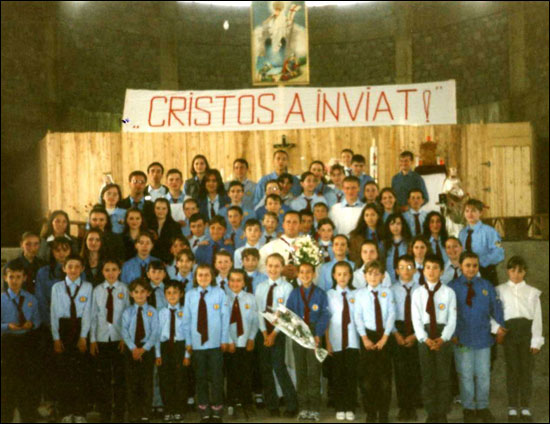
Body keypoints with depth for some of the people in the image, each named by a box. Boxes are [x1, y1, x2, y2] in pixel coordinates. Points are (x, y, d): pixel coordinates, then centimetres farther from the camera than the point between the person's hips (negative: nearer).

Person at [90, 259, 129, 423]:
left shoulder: (124, 289, -3)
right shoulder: (98, 290, 2)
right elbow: (93, 315, 3)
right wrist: (92, 339, 1)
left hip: (119, 338, -1)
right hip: (102, 339, 2)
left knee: (119, 377, 5)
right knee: (103, 377, 8)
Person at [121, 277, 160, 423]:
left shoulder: (152, 312, 0)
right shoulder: (127, 312, 4)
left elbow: (155, 333, -6)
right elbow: (125, 332, -3)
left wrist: (144, 349, -16)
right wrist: (133, 348, -16)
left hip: (147, 349, -1)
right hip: (131, 349, 1)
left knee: (147, 382, 4)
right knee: (132, 383, 5)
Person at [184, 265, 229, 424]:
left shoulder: (219, 293, -4)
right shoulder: (190, 295, 1)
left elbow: (225, 318, -1)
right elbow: (186, 320, 4)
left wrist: (224, 340, -2)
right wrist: (188, 342, 3)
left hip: (215, 344, -2)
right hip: (197, 344, 2)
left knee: (216, 379, 4)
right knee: (201, 379, 10)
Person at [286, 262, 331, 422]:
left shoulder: (320, 293, 3)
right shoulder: (294, 293, 9)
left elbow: (325, 316, -3)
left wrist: (318, 335, -12)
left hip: (314, 337, -2)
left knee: (314, 373, -3)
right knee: (300, 373, 5)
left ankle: (314, 409, 4)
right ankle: (303, 408, 12)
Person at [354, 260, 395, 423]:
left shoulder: (387, 293, 4)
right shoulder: (360, 294, 4)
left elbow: (391, 315, -2)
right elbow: (358, 317, 0)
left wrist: (384, 337, -10)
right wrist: (364, 338, -10)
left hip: (384, 336, 0)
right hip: (368, 335, 0)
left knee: (385, 377, 2)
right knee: (367, 377, 2)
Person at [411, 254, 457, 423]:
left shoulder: (449, 292, 0)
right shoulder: (418, 293, 4)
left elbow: (452, 319, -3)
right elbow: (416, 319, -1)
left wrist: (443, 338, -16)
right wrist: (424, 338, -14)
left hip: (443, 336, -1)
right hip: (424, 336, 1)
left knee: (444, 376, 2)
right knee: (427, 376, 5)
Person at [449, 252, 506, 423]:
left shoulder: (486, 286, 3)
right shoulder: (452, 287, -4)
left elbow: (496, 308, 7)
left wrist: (499, 327, -1)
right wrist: (452, 334, -10)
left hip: (483, 337, 2)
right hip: (462, 338, -2)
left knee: (483, 375, 9)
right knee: (465, 375, 7)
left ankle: (483, 407, 23)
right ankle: (468, 408, 20)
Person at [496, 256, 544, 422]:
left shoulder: (532, 292, 8)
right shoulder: (500, 290, 9)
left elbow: (537, 317, 4)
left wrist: (536, 340, -2)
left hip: (527, 329, 0)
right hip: (509, 329, 0)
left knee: (526, 369, 1)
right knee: (512, 369, 1)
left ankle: (525, 407, 10)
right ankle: (512, 407, 9)